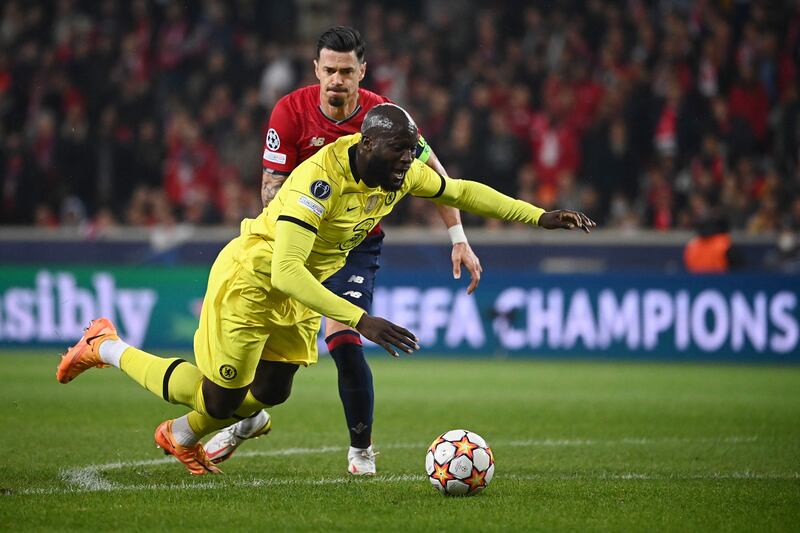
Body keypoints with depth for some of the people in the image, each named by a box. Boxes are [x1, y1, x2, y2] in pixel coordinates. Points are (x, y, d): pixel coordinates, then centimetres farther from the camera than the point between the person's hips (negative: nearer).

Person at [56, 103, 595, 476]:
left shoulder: (401, 172, -12)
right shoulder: (320, 180, -37)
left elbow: (460, 191, 7)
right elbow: (285, 272, -43)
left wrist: (540, 216, 2)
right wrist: (361, 320, -49)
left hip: (298, 291, 8)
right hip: (248, 279, -8)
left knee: (271, 392, 12)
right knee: (221, 399, -3)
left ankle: (182, 436, 39)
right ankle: (109, 347, 16)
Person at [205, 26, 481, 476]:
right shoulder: (291, 111, -15)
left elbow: (434, 175, -6)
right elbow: (273, 187, -13)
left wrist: (459, 239, -11)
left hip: (358, 243, -2)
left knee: (343, 341, -20)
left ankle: (362, 448, 0)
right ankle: (249, 415, 33)